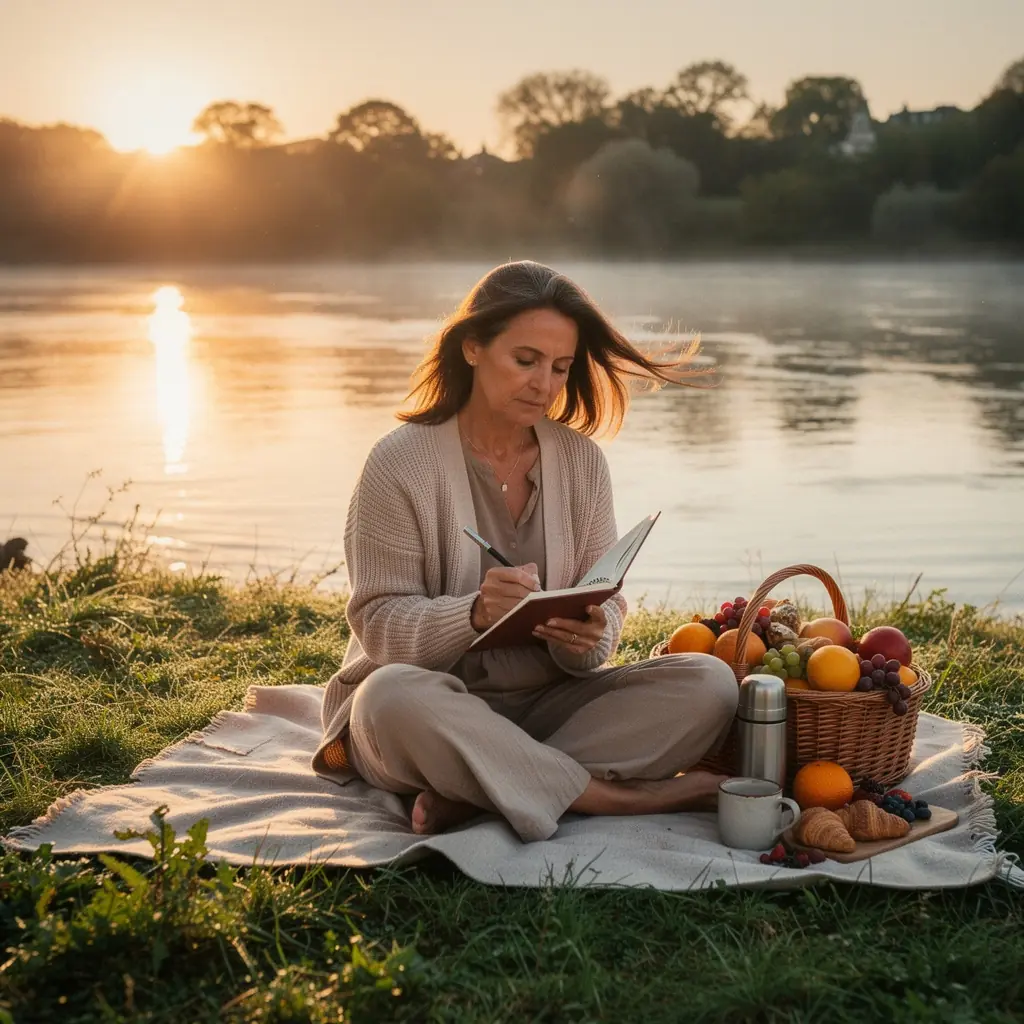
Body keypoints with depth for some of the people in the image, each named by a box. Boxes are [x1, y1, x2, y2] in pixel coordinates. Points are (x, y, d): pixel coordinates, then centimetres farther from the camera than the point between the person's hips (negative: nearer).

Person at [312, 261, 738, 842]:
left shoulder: (582, 460, 4)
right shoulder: (402, 462, -8)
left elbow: (606, 608, 2)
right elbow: (379, 623, -11)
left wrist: (589, 637, -23)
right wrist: (474, 614, -31)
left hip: (550, 706, 4)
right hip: (438, 703, -4)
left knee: (710, 685, -18)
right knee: (392, 695, -39)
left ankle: (474, 792, -24)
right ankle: (624, 797, -26)